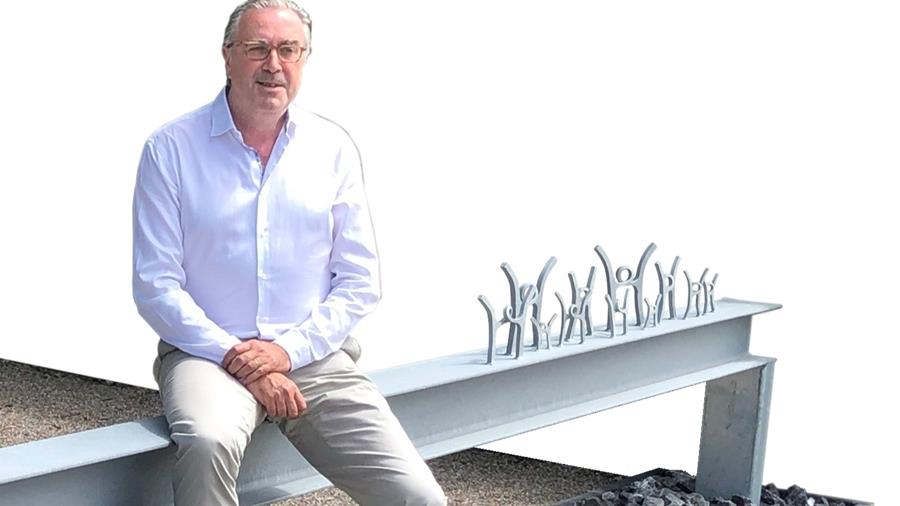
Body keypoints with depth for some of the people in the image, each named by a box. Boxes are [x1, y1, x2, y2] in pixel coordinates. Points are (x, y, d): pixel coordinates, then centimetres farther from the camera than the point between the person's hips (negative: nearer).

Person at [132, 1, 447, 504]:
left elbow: (360, 282, 6)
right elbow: (156, 285, -4)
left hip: (314, 354, 2)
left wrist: (288, 349, -8)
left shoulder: (333, 148, 7)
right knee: (207, 443, -37)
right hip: (209, 351, -2)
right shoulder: (172, 148, 0)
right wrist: (236, 357, -14)